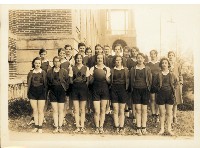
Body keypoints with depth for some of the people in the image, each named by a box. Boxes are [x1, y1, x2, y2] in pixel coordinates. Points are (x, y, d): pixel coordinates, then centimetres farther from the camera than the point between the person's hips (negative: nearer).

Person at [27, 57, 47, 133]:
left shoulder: (43, 73, 0)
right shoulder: (31, 73, 5)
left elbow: (45, 84, 0)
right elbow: (28, 84, 8)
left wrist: (45, 93, -5)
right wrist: (28, 93, 4)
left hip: (41, 93, -2)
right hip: (32, 93, 2)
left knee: (40, 111, 2)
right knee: (35, 110, 8)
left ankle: (40, 127, 10)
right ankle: (36, 126, 17)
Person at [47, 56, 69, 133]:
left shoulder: (64, 71, 1)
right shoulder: (49, 72, 6)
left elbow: (67, 82, 2)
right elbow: (48, 82, 11)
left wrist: (64, 88, -4)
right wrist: (50, 88, 2)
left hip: (61, 92, -1)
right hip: (53, 93, 2)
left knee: (61, 111, 3)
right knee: (55, 110, 4)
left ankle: (60, 127, 11)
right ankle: (56, 127, 9)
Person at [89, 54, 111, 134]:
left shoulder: (107, 69, 7)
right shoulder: (92, 69, 5)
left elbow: (109, 81, 9)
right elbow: (90, 81, 6)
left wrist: (106, 78, -11)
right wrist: (93, 76, -12)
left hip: (104, 90, 1)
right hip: (95, 90, -1)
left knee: (103, 110, 4)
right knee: (97, 111, -3)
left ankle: (101, 127, 12)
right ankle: (97, 127, 7)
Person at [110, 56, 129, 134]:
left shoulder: (125, 70, 7)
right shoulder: (112, 70, 7)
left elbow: (127, 80, 6)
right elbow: (110, 81, 7)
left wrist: (127, 89, -3)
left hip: (122, 89, 0)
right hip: (114, 90, 0)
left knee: (121, 111, 5)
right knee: (115, 110, 0)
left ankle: (121, 128, 10)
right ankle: (117, 127, 7)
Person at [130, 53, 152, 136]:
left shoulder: (147, 69, 6)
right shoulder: (133, 69, 5)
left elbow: (150, 80, 7)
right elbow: (131, 81, 7)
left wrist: (149, 89, 1)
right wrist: (132, 90, 1)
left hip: (145, 90, 0)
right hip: (136, 90, 0)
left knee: (144, 110, 3)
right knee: (138, 110, -1)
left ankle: (144, 128, 10)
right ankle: (138, 128, 3)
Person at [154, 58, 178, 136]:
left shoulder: (172, 74, 2)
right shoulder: (159, 74, 0)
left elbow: (176, 82, 14)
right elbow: (155, 84, 9)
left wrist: (173, 88, 2)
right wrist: (158, 88, -2)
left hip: (170, 94, 0)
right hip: (161, 95, 0)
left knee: (169, 113, 6)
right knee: (162, 113, 5)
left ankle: (169, 129, 15)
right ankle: (162, 129, 15)